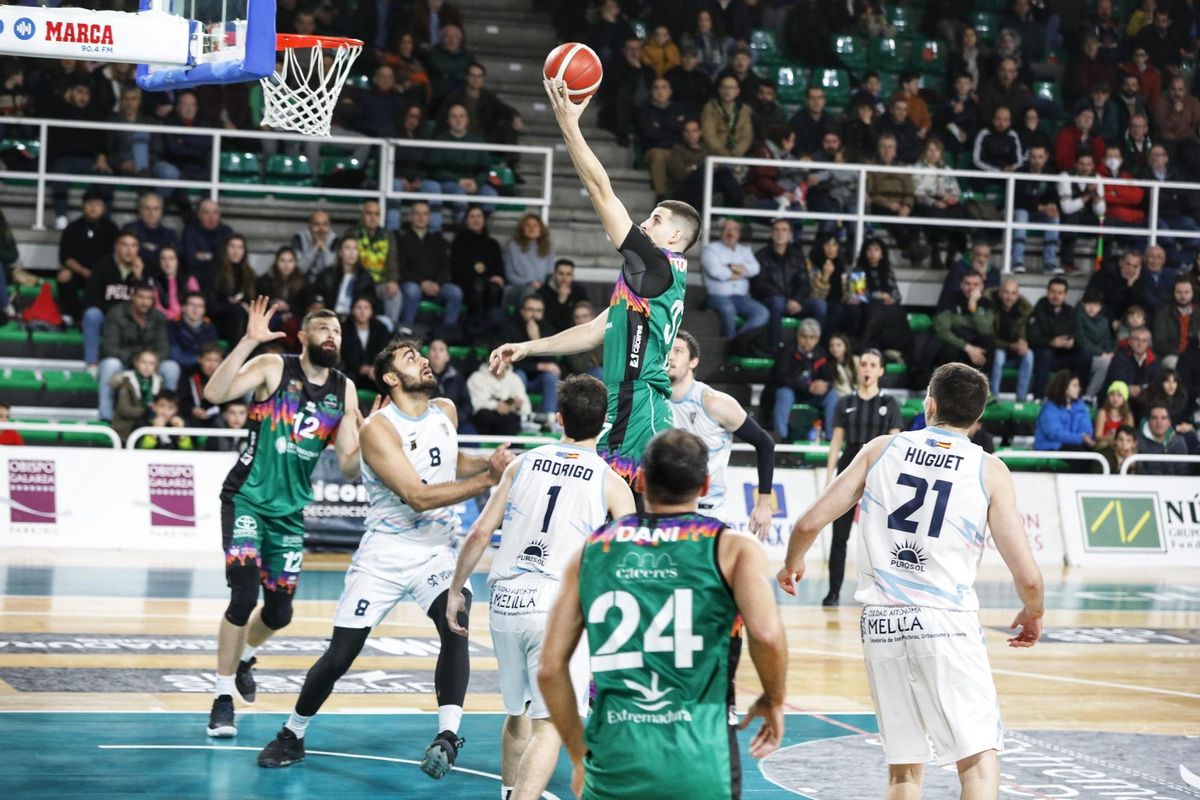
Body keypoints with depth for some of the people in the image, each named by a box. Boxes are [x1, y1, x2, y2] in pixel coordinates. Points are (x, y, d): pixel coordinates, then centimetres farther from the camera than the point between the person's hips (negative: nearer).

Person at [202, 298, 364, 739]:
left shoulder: (345, 390, 4)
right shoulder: (273, 368, -8)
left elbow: (349, 468, 3)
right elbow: (214, 393, -24)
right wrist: (249, 340, -30)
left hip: (290, 509, 5)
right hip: (247, 498, -5)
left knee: (279, 612, 9)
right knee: (244, 596, -17)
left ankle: (244, 657, 43)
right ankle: (223, 697, -2)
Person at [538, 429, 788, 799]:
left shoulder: (592, 551, 11)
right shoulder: (731, 547, 3)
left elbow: (550, 668, 8)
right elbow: (766, 635, -14)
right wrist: (773, 701, 5)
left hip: (613, 760, 2)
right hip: (700, 765, -2)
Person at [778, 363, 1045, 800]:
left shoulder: (881, 449, 8)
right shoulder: (990, 471, 1)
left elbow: (810, 522, 7)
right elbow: (1027, 576, -3)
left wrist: (792, 563, 28)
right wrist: (1033, 614, 19)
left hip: (881, 621, 3)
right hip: (945, 622, -3)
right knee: (979, 756, 0)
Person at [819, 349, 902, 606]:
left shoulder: (889, 404, 4)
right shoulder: (845, 403, 7)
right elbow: (836, 442, 7)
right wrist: (829, 478, 0)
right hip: (849, 469, 1)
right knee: (840, 535, -2)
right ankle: (834, 591, 2)